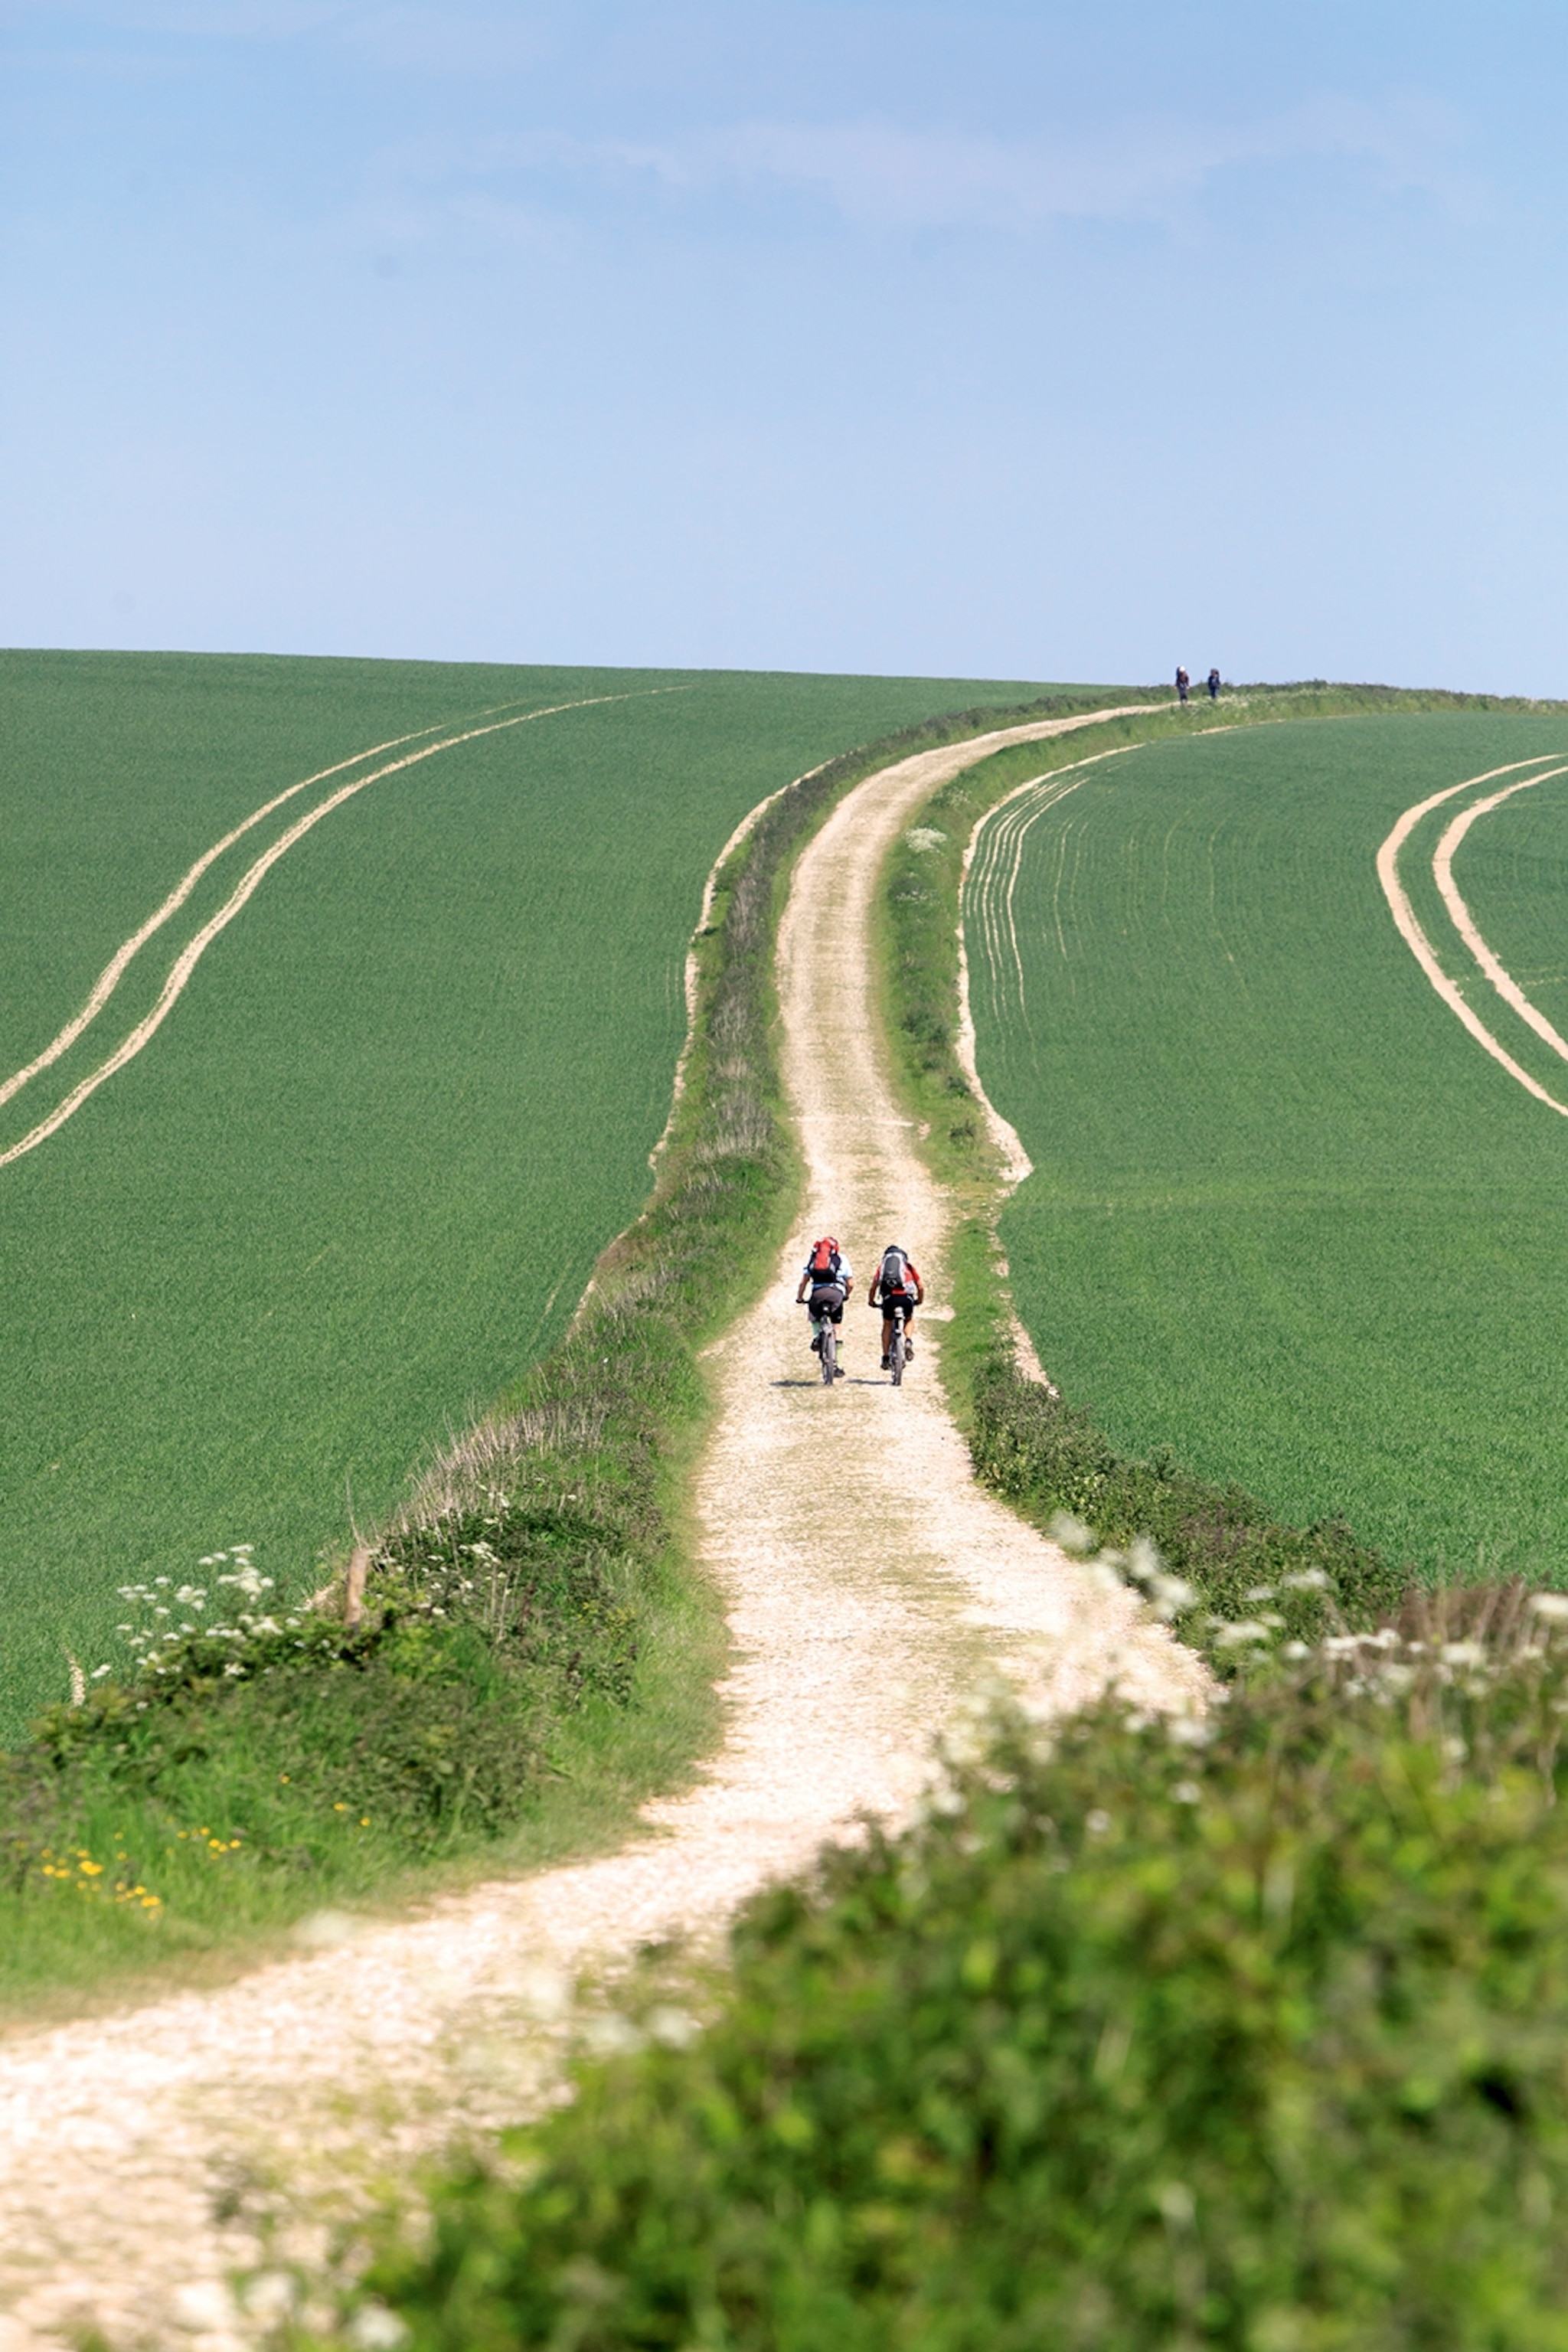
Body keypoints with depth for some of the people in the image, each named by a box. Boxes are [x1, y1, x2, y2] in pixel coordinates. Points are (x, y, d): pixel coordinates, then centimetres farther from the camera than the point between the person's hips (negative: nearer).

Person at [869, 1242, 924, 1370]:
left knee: (887, 1325, 22)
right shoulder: (909, 1265, 26)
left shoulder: (882, 1266, 25)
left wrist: (871, 1302, 38)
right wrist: (919, 1301, 40)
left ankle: (886, 1358, 20)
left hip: (889, 1298, 0)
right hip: (906, 1297, 0)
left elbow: (873, 1288, 21)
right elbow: (921, 1287, 23)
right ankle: (908, 1341, 2)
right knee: (909, 1320, 29)